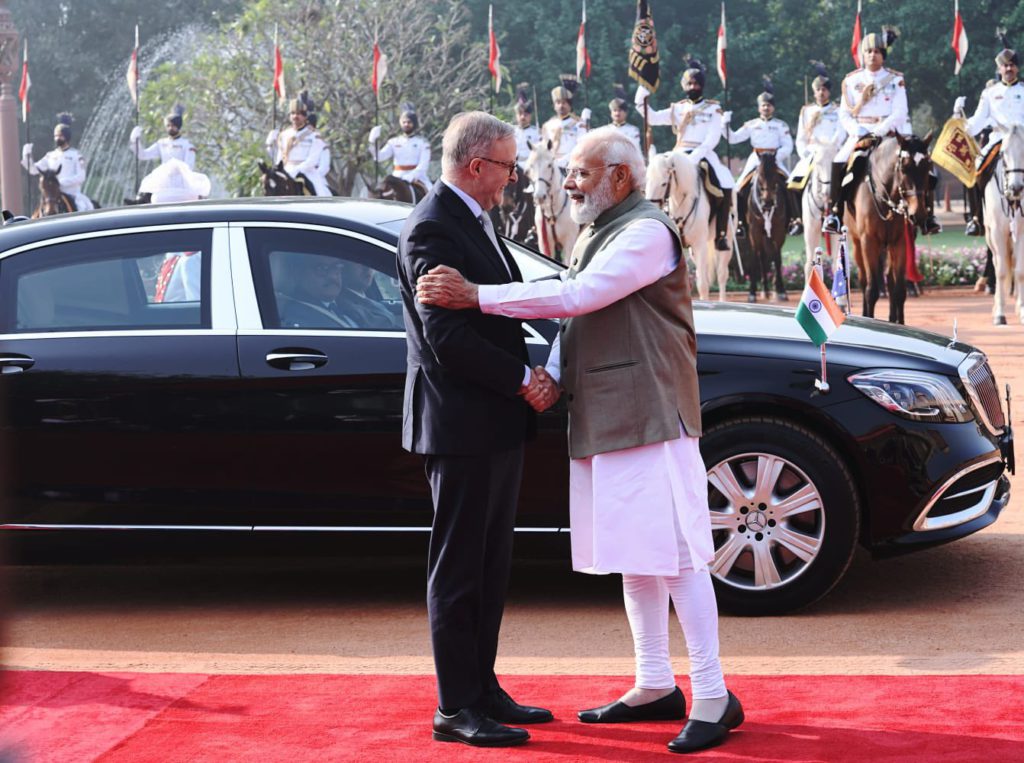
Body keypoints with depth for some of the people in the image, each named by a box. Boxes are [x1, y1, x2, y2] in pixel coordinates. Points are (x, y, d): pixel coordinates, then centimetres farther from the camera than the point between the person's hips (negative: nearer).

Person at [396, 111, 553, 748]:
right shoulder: (433, 230, -17)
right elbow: (447, 338, -23)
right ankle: (455, 707, 5)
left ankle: (483, 689, 26)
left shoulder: (476, 222, 14)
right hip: (462, 426, -10)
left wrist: (526, 375, 2)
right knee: (459, 569, -2)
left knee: (491, 566, 16)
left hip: (499, 423, 10)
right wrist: (522, 380, -14)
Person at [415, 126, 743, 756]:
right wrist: (553, 375, 0)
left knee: (676, 556, -9)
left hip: (649, 417, -10)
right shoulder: (594, 233, 19)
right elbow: (572, 318, 20)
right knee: (634, 560, 14)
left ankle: (714, 698, -4)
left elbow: (577, 296, -23)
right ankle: (656, 687, 23)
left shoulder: (647, 232, -13)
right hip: (602, 421, 10)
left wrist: (476, 296, -23)